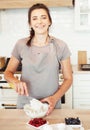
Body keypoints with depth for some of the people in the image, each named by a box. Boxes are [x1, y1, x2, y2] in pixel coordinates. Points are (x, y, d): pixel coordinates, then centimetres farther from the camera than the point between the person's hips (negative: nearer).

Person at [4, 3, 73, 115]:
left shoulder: (60, 46, -6)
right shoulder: (21, 45, -5)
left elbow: (68, 78, -1)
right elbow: (8, 72, 4)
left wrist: (55, 98, -15)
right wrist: (15, 81, -17)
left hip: (51, 106, 0)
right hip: (25, 105, 1)